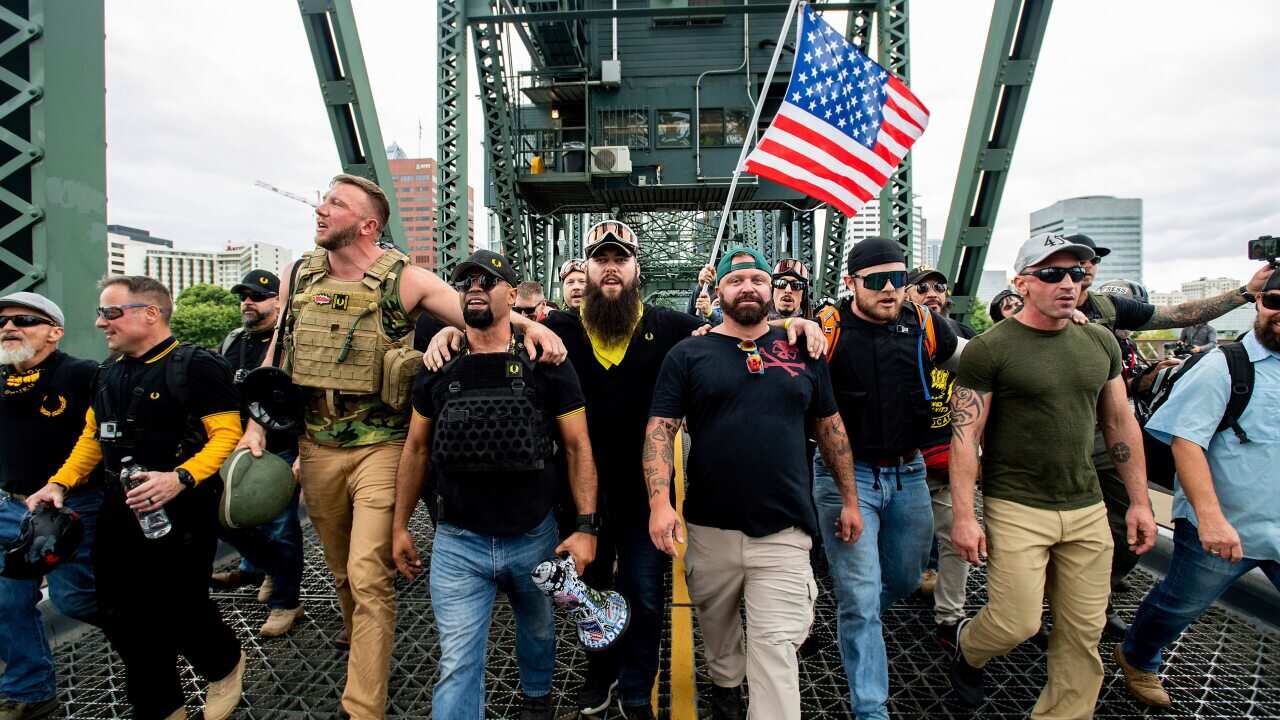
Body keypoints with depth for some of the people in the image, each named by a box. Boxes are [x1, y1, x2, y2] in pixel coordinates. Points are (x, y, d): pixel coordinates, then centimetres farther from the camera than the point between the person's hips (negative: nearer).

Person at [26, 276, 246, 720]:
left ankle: (225, 665, 29)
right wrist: (60, 483, 10)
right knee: (122, 615, 11)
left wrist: (180, 478, -29)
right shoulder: (109, 374, 14)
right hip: (120, 510, 8)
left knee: (179, 609, -4)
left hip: (181, 510, -8)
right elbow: (93, 436, 23)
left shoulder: (197, 366, -11)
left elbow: (227, 434, -17)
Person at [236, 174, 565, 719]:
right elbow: (277, 355, 14)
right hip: (316, 447, 5)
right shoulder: (298, 276, 6)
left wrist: (529, 324, -32)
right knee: (343, 572, 20)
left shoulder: (404, 280, -9)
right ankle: (367, 662, 44)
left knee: (369, 577, -7)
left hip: (379, 447, -5)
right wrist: (256, 424, 6)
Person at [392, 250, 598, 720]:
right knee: (457, 664, 3)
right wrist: (400, 526, 8)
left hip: (535, 537, 0)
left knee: (539, 630, 24)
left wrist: (586, 527, -11)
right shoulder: (438, 368, 0)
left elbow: (578, 447, -6)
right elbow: (416, 448, 8)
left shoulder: (546, 365, -8)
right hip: (457, 543, 0)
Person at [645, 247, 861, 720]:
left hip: (785, 530, 0)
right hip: (710, 527, 1)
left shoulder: (803, 350, 6)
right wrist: (660, 502, -18)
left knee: (775, 651, -1)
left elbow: (830, 427, 13)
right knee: (717, 628, 22)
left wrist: (849, 499, 13)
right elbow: (659, 429, -6)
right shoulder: (688, 355, -1)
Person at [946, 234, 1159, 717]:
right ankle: (967, 645, 29)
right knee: (1017, 622, -4)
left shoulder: (1100, 342, 7)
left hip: (1087, 509, 5)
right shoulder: (989, 349, -11)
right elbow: (964, 436, -12)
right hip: (1016, 509, -5)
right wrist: (964, 517, -15)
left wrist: (1140, 501, 11)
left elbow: (1121, 423, 14)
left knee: (1084, 631, 9)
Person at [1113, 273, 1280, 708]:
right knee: (1179, 606, 13)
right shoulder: (1224, 366, -12)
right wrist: (1211, 517, -27)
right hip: (1219, 526, -5)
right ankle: (1138, 660, 38)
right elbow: (1186, 440, -20)